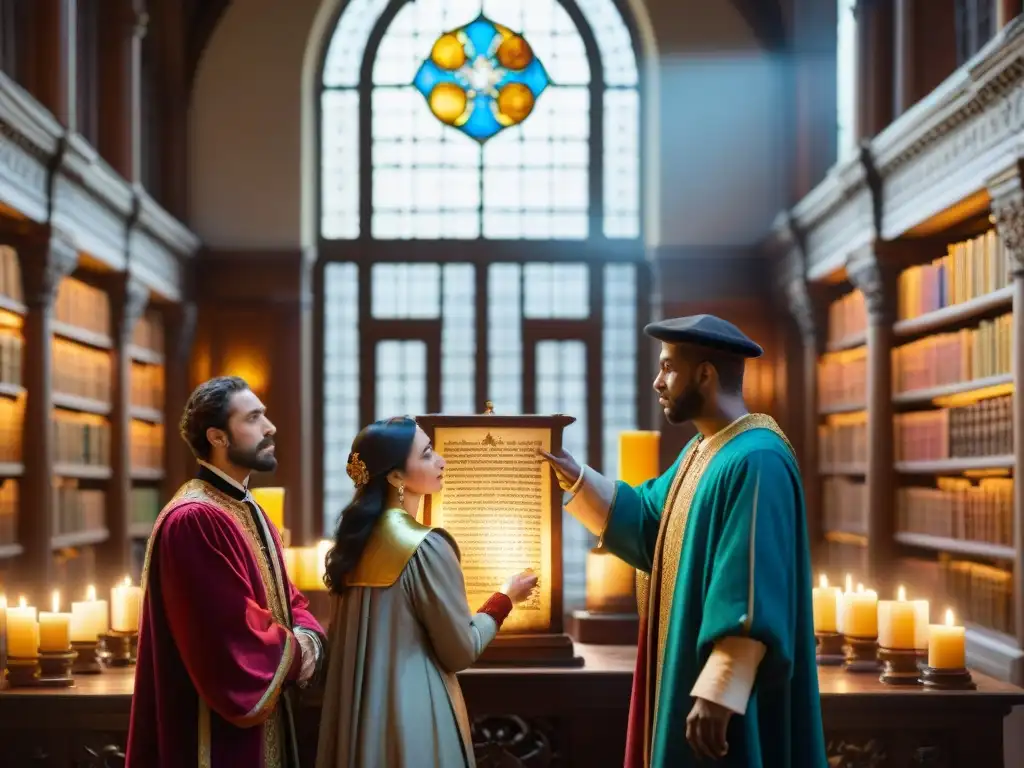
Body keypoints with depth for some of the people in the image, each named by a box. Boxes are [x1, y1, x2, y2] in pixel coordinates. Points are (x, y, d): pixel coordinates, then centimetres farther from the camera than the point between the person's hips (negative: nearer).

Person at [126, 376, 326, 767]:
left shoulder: (251, 513, 14)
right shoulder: (193, 520, -19)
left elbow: (288, 600, 16)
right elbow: (232, 632, -24)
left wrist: (307, 638, -6)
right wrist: (296, 652, -9)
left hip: (262, 720, 10)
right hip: (217, 733, -10)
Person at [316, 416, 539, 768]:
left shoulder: (354, 540, 4)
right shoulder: (425, 546, -17)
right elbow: (461, 652, -11)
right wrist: (505, 598, 4)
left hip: (358, 712, 7)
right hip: (412, 714, -7)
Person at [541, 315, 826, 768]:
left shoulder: (755, 462, -20)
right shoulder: (702, 450, 12)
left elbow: (753, 596, -25)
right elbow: (645, 520, 24)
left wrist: (717, 693, -28)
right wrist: (572, 475, 14)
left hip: (724, 689, -10)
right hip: (692, 667, 10)